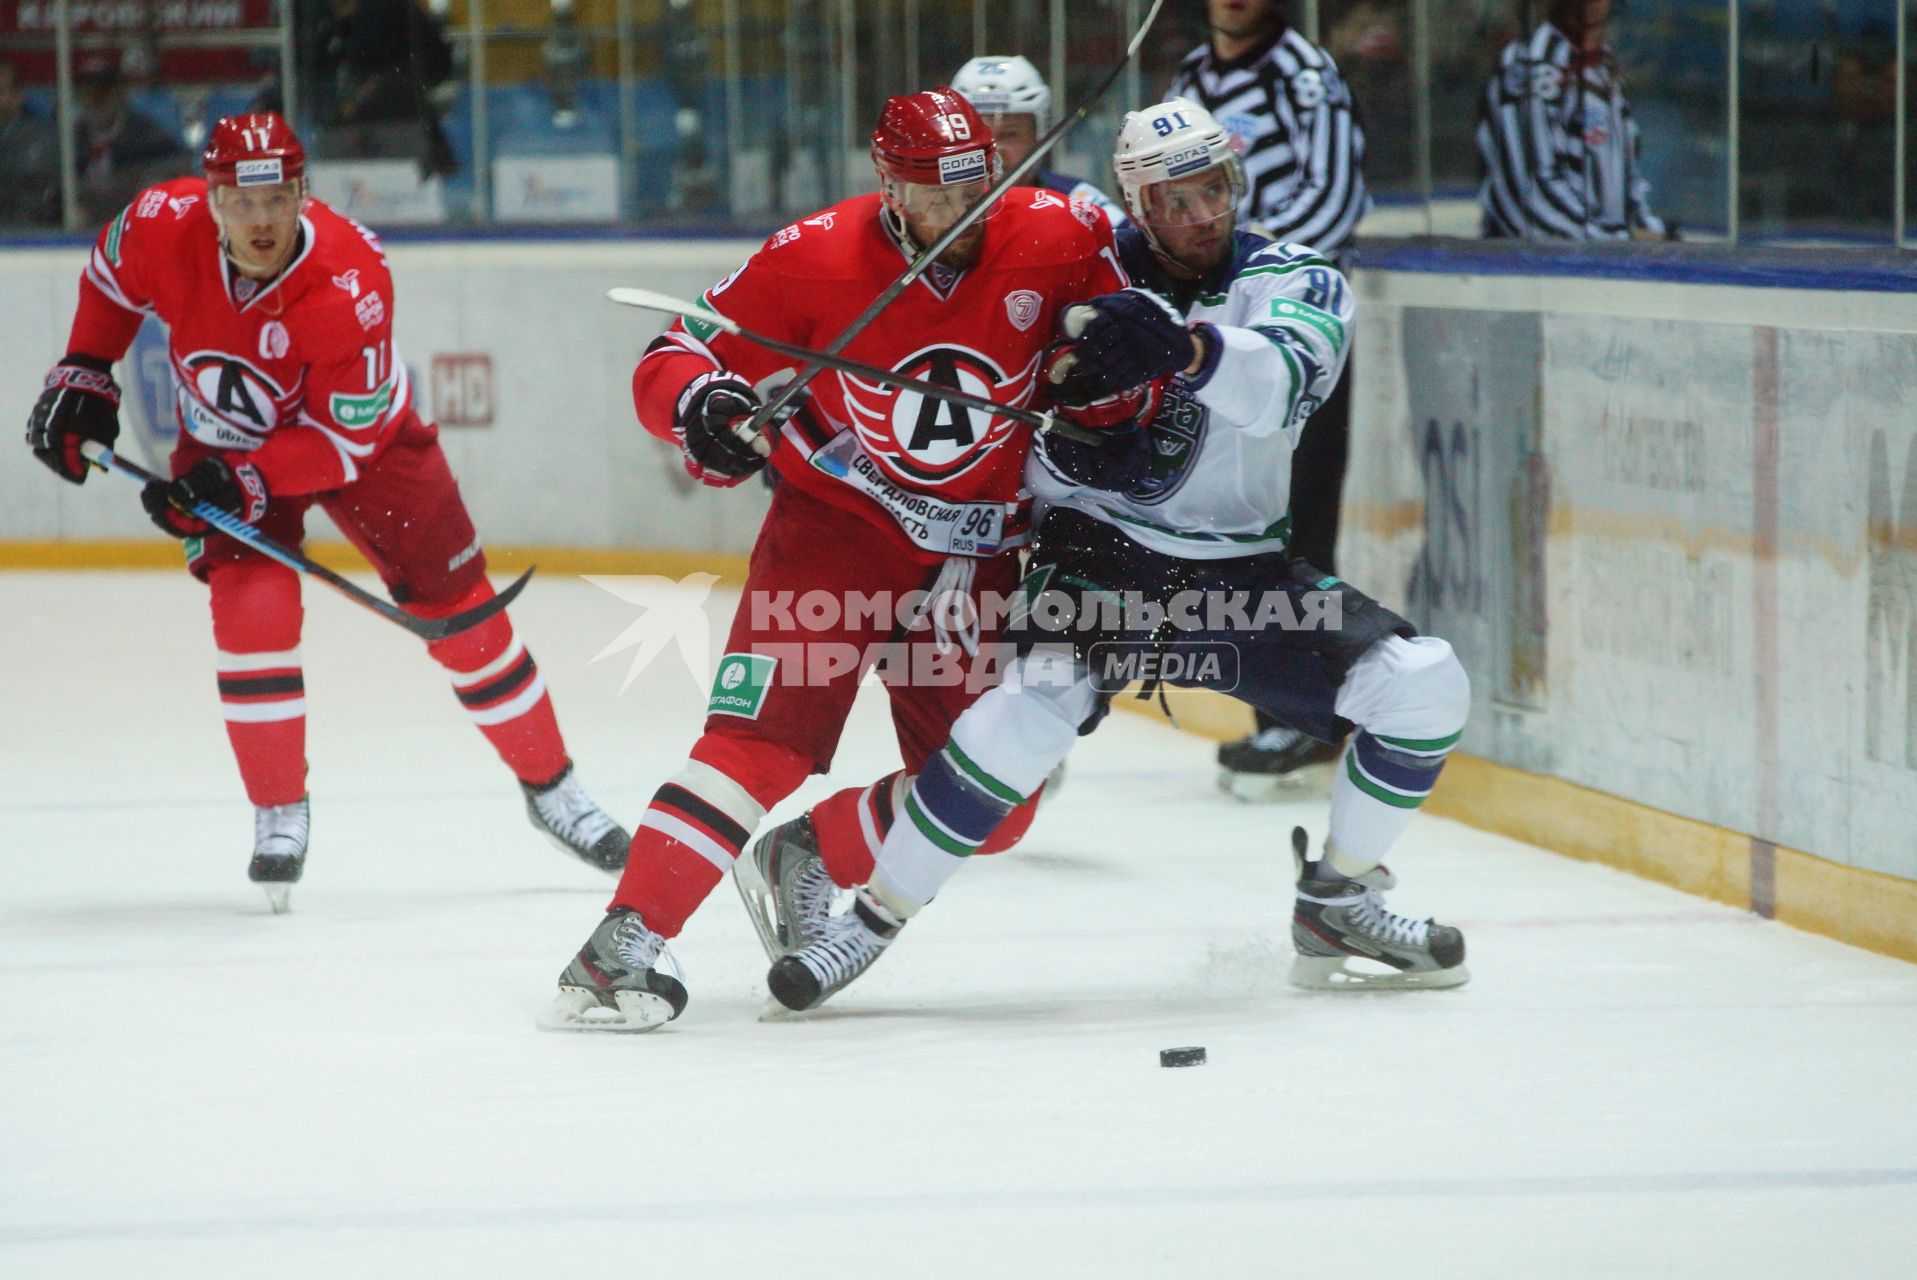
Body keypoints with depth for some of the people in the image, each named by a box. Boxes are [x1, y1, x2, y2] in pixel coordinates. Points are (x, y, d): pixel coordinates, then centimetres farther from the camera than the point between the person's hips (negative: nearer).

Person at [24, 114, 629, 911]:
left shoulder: (350, 283, -36)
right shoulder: (162, 228, -26)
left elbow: (346, 437, -30)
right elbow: (111, 281, 0)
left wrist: (244, 483, -36)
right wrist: (84, 373, -1)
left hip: (361, 436, -2)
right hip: (225, 442, 2)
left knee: (458, 608, -1)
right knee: (253, 605, -20)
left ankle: (552, 788, 18)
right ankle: (280, 817, -4)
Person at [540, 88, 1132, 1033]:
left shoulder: (1054, 239, -12)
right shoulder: (815, 257, -18)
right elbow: (672, 361, -13)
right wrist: (699, 404, -34)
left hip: (974, 555, 4)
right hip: (835, 522, -4)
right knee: (765, 733, -23)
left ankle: (806, 858, 21)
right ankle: (622, 945, -26)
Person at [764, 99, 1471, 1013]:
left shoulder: (1297, 282, -4)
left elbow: (1285, 379, -27)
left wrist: (1184, 345, -47)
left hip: (1241, 571, 3)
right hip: (1097, 554, -3)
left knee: (1423, 683, -10)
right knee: (1041, 700, -32)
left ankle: (1337, 905, 10)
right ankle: (873, 918, -19)